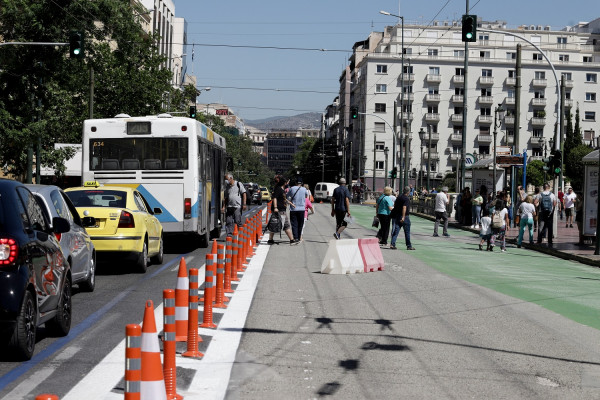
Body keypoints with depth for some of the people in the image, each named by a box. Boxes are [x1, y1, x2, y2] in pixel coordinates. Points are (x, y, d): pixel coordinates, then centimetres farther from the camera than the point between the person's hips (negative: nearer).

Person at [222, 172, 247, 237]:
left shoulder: (238, 184, 1)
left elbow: (244, 194, -2)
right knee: (228, 222, -2)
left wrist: (244, 204, -9)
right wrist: (223, 207, 12)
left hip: (237, 207, -5)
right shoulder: (227, 187, 16)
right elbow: (225, 198, 20)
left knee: (238, 222, -8)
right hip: (229, 207, 5)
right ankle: (229, 235, 1)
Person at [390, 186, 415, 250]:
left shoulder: (399, 197, 9)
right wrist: (403, 217, -27)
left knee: (396, 231, 4)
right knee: (407, 232, 4)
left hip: (397, 216, 6)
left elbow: (394, 205, 18)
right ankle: (409, 246, 10)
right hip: (405, 217, -6)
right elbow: (404, 208, -24)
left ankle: (392, 244, -6)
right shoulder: (407, 199, -14)